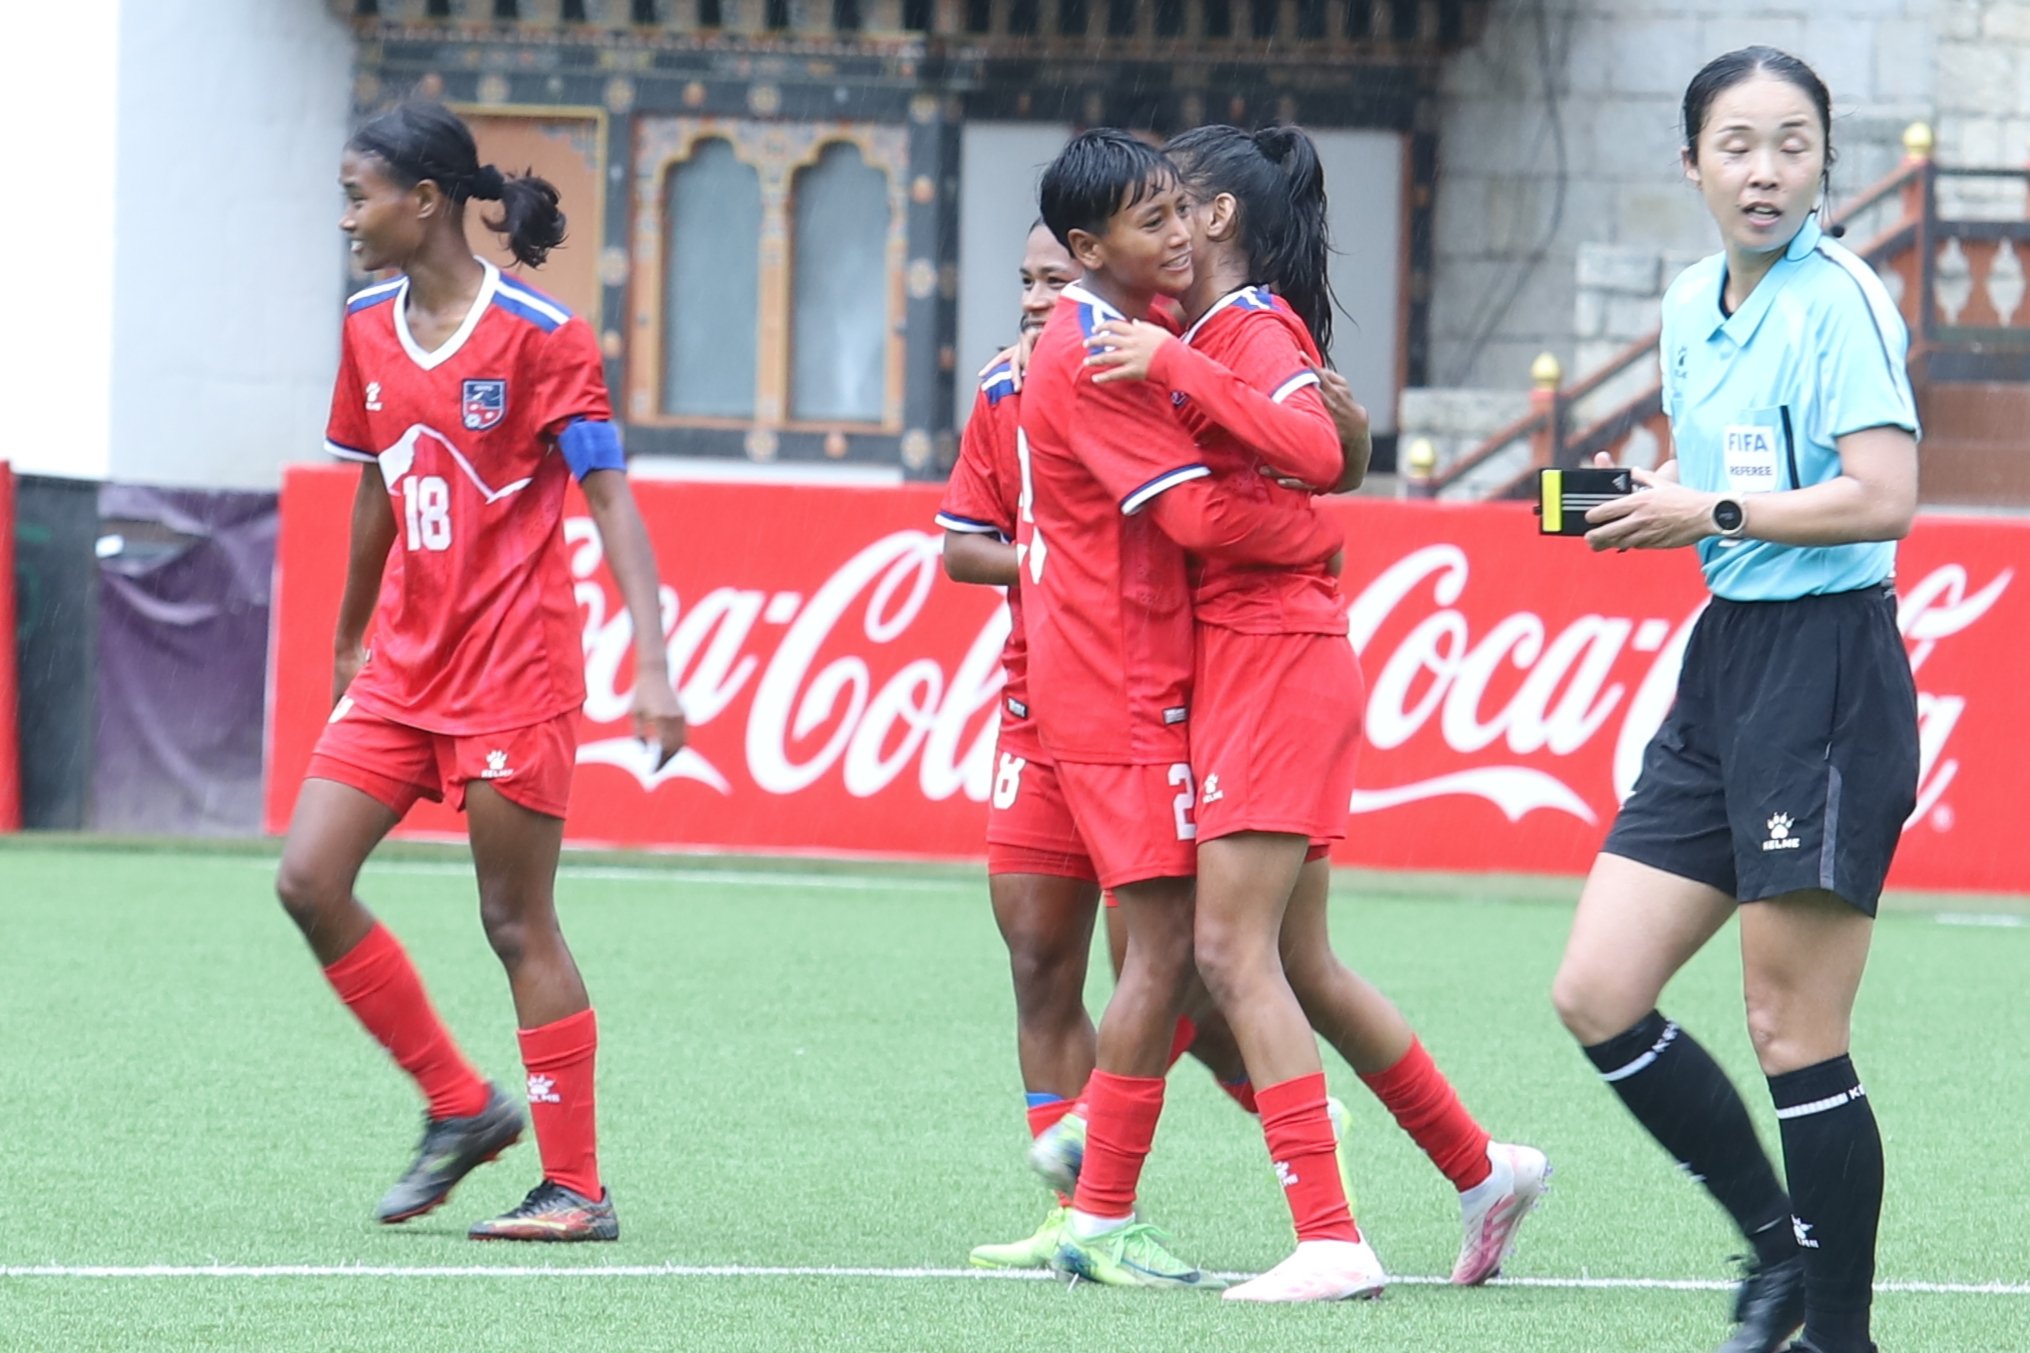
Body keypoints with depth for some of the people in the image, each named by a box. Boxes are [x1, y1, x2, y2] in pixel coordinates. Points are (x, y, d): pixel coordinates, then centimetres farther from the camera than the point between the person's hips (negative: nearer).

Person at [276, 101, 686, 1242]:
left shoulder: (540, 334, -12)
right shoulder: (369, 330, 8)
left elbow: (611, 499, -14)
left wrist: (654, 670, -21)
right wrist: (352, 638, 29)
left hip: (515, 667, -7)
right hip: (403, 667, 7)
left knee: (518, 923, -4)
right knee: (309, 879, -4)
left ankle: (578, 1189, 5)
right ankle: (461, 1107, 11)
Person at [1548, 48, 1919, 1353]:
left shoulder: (1839, 301, -12)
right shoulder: (1693, 305, 13)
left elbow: (1882, 498, -22)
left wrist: (1715, 512, -15)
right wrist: (1643, 505, 5)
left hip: (1829, 671, -9)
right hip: (1723, 664, 9)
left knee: (1795, 1035, -5)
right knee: (1598, 996, 5)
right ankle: (1783, 1245, 18)